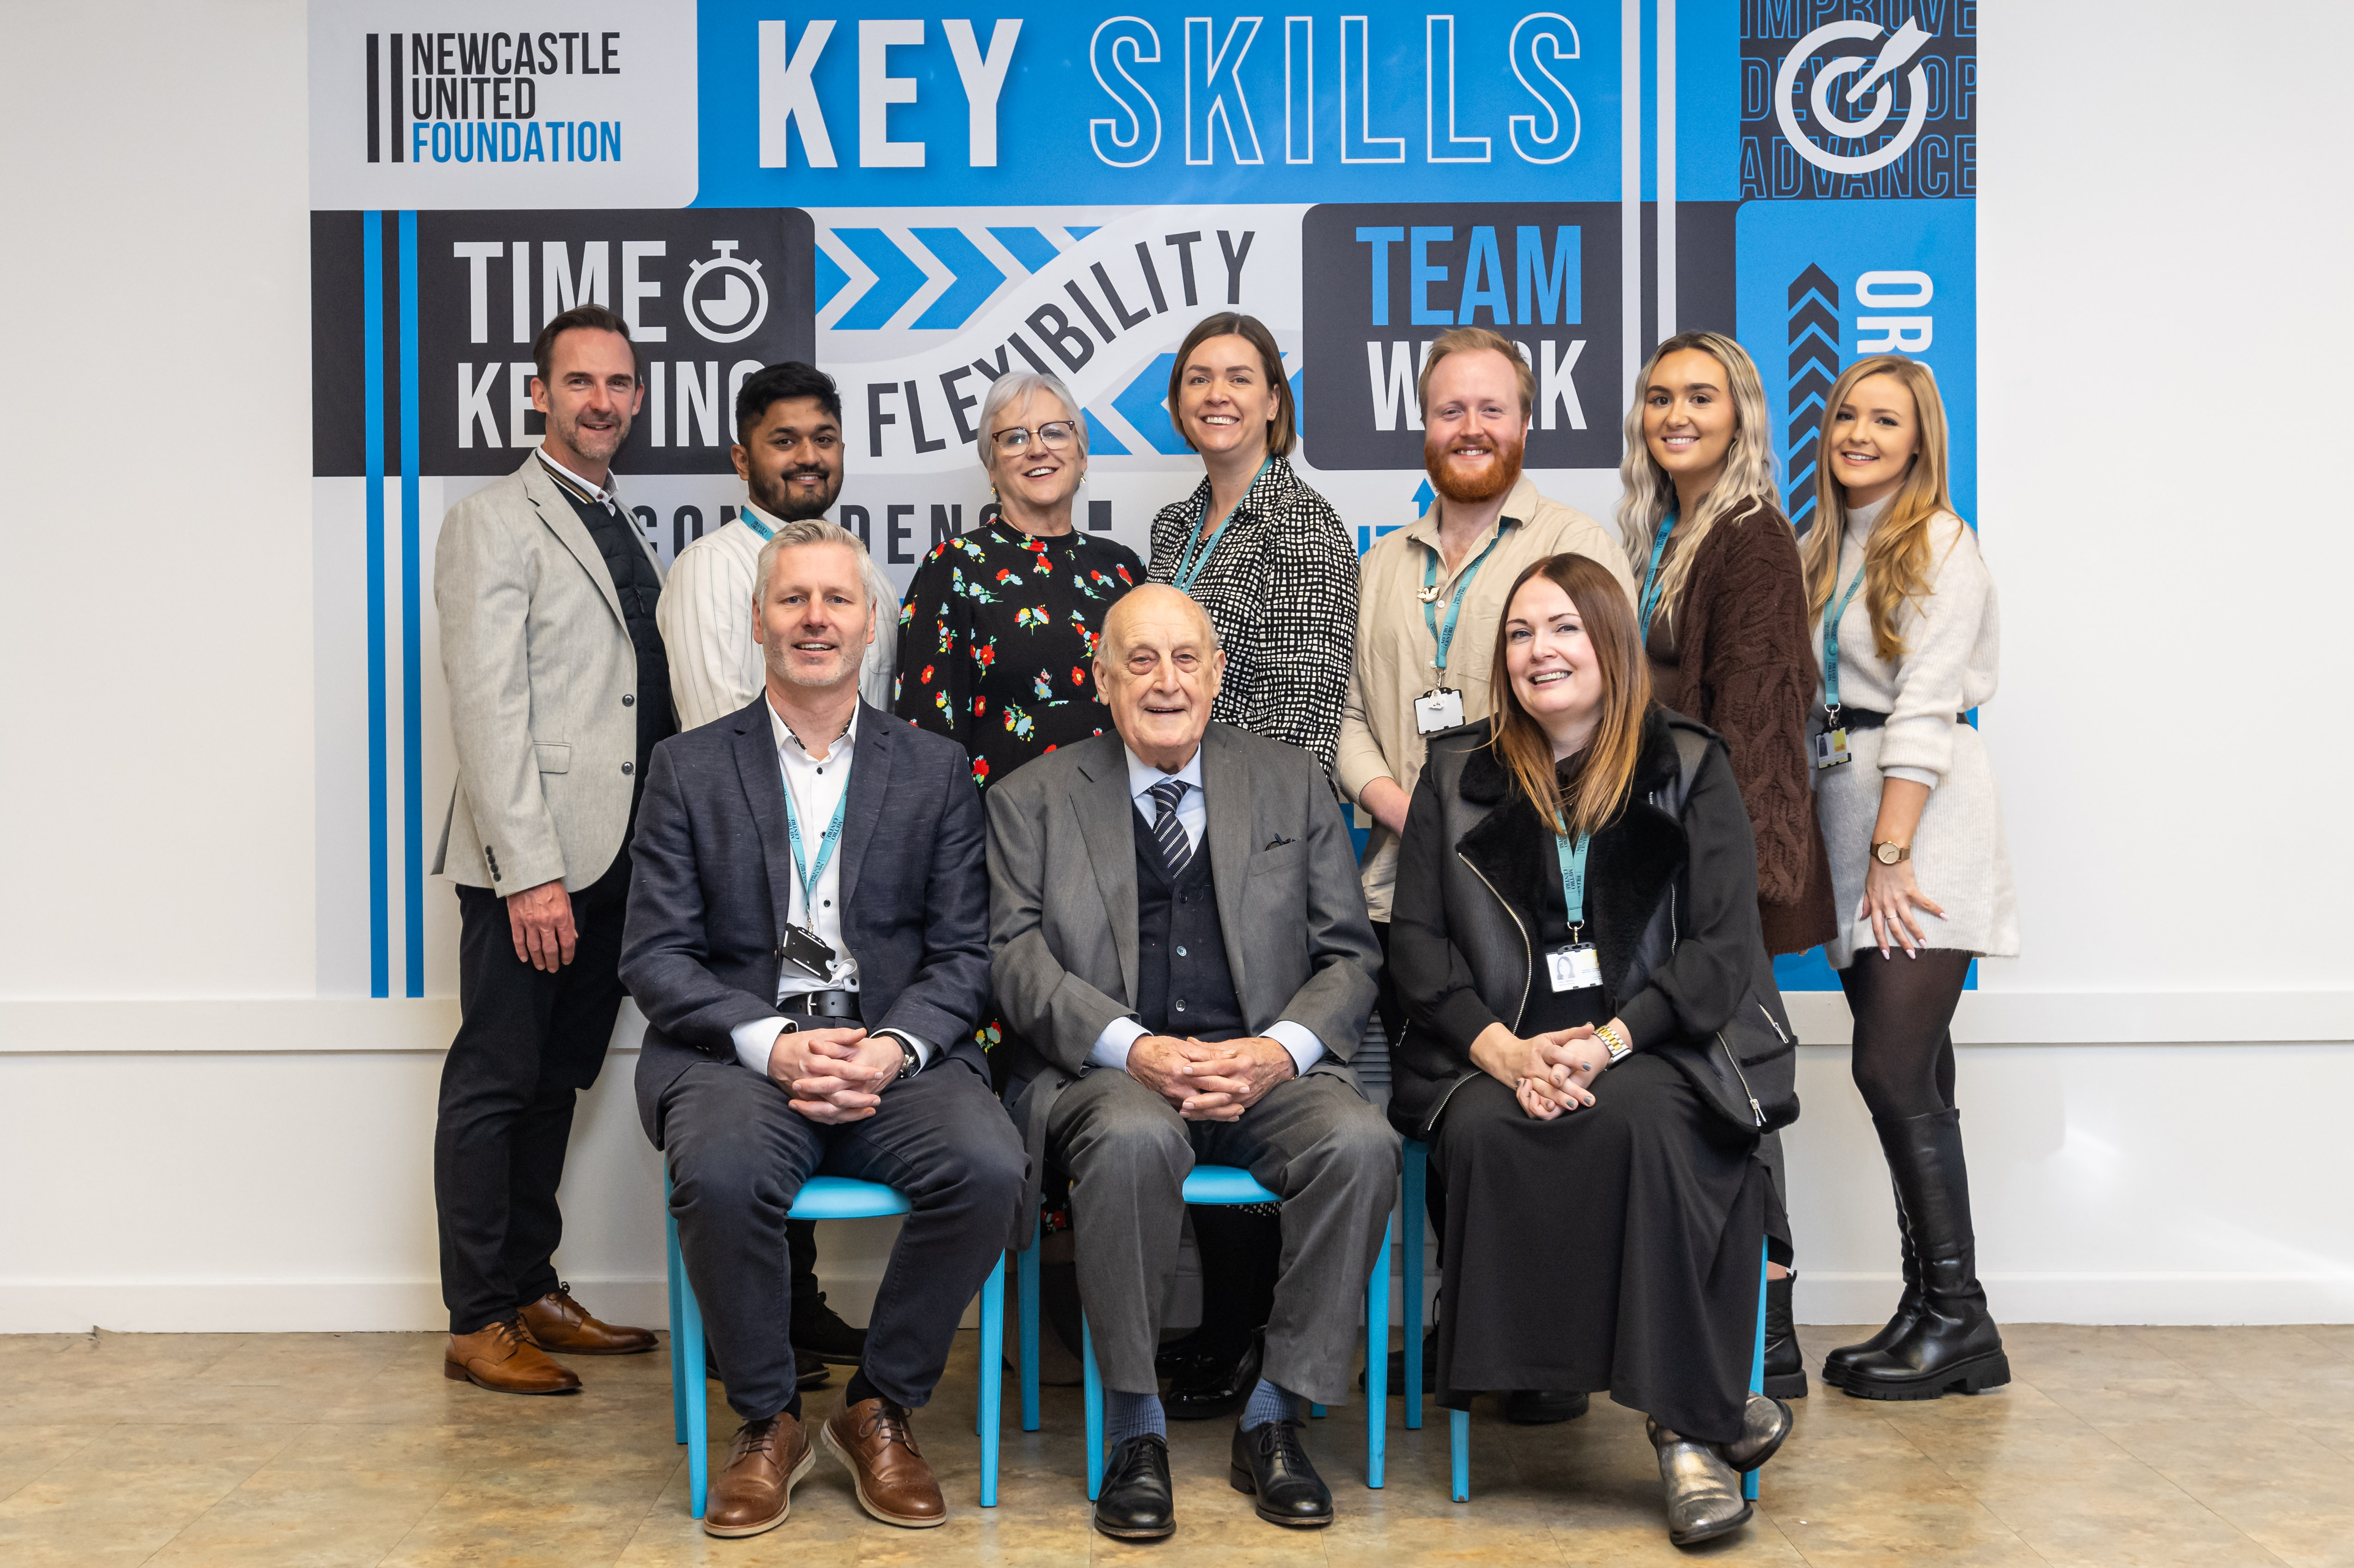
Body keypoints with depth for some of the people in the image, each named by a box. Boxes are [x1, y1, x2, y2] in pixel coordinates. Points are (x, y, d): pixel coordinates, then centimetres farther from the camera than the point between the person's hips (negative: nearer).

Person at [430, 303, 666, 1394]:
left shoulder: (626, 534, 19)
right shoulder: (494, 523, -5)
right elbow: (487, 704, -13)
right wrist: (531, 871, -19)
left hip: (614, 857, 7)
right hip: (533, 859, -7)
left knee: (556, 1085, 14)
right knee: (495, 1086, 0)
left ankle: (534, 1294, 24)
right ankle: (477, 1324, 8)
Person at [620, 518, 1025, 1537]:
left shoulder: (934, 772, 13)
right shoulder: (690, 768, 9)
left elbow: (962, 953, 7)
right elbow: (655, 955, 2)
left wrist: (893, 1049, -13)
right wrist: (772, 1043, -15)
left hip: (896, 1052, 1)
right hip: (739, 1051, -1)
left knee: (987, 1167, -29)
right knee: (720, 1175, -34)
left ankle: (880, 1409, -3)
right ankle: (767, 1422, -7)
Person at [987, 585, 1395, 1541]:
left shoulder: (1291, 784, 14)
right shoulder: (1033, 801, 11)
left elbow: (1349, 959, 11)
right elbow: (1018, 961, -1)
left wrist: (1279, 1049, -10)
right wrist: (1135, 1049, -17)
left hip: (1266, 1067, 2)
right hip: (1107, 1071, -2)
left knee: (1360, 1141, -29)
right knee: (1133, 1138, -36)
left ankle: (1274, 1418, -13)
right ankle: (1135, 1429, -19)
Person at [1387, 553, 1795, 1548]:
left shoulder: (1690, 767, 9)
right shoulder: (1456, 775, 14)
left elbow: (1725, 950, 1)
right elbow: (1417, 941, 6)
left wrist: (1606, 1043, -15)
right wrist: (1503, 1051, -12)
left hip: (1648, 1049, -1)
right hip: (1491, 1059, 1)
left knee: (1646, 1122, -35)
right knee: (1488, 1130, -32)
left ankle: (1688, 1427, -24)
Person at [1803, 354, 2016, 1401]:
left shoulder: (1942, 544, -4)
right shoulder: (1824, 550, 18)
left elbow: (1926, 706, -12)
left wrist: (1891, 853, -18)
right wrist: (1844, 852, 9)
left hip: (1924, 822, -7)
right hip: (1846, 819, 7)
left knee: (1893, 1068, -12)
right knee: (1910, 1078, 8)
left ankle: (1958, 1315, -2)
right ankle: (1928, 1310, 12)